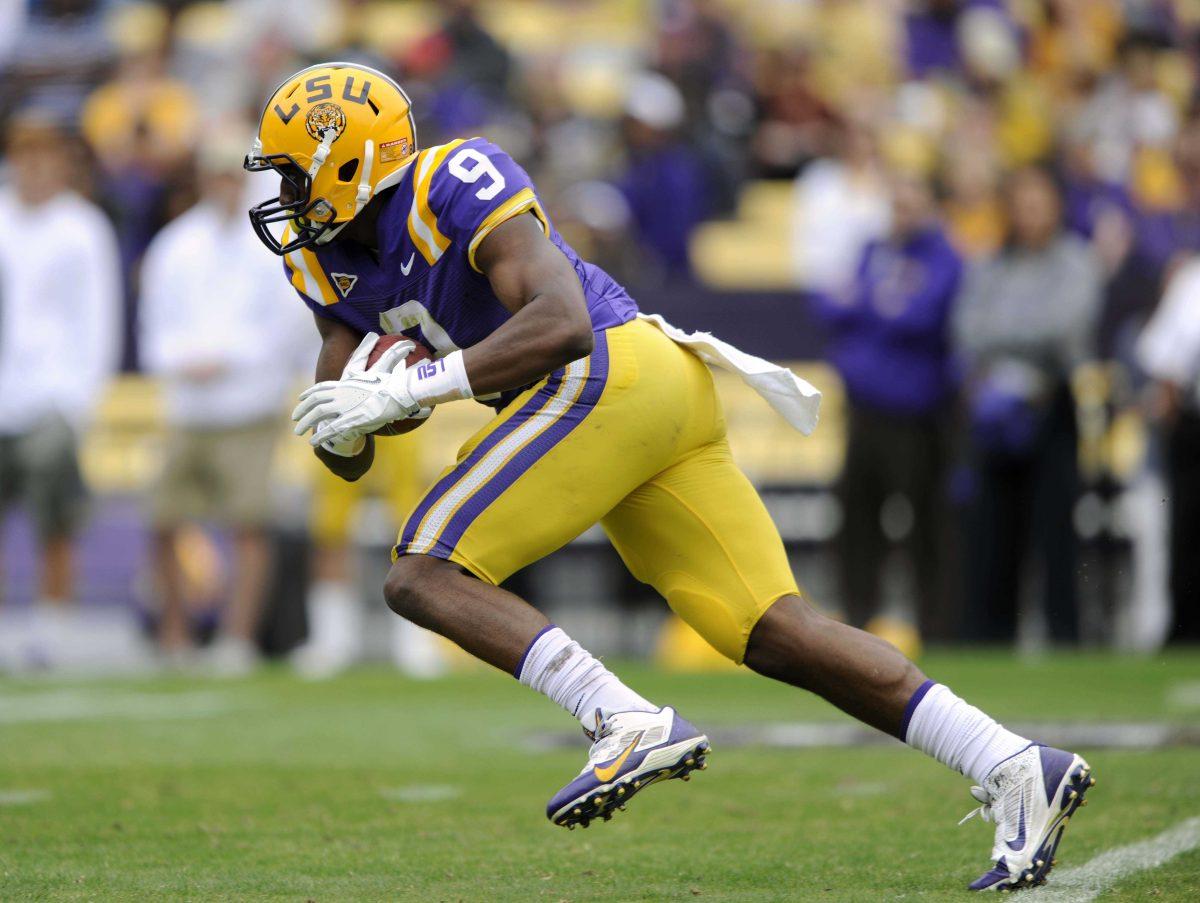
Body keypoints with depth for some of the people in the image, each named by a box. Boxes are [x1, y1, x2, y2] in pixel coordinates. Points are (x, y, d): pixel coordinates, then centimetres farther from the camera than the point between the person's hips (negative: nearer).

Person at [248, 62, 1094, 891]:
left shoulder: (456, 183, -10)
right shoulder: (329, 255, 17)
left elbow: (561, 323, -22)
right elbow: (347, 455, 18)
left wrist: (407, 390, -22)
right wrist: (345, 425, -5)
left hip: (610, 374, -9)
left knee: (424, 576, -12)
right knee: (777, 634, 0)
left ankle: (631, 725, -26)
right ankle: (1018, 767, -5)